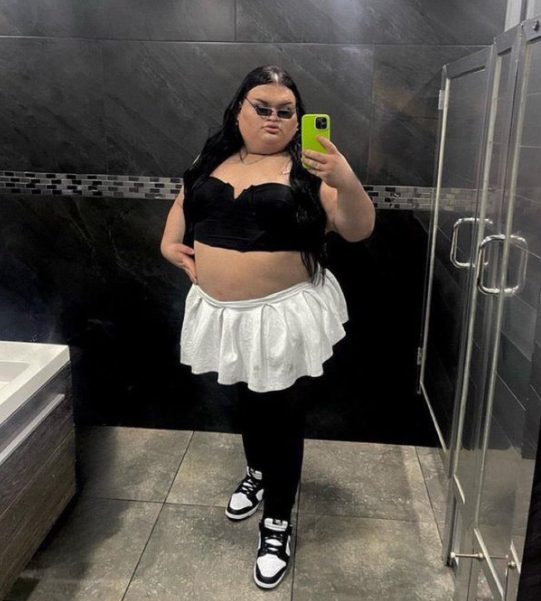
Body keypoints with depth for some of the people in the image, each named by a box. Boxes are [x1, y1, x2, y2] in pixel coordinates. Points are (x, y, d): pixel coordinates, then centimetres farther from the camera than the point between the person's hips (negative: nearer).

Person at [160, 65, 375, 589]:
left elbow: (358, 230, -16)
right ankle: (257, 473, 52)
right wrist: (171, 244, 3)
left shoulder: (306, 169, -10)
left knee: (282, 414, 7)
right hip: (223, 312, 5)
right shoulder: (210, 161, 4)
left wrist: (346, 181, -35)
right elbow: (183, 203, 21)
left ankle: (278, 523, 26)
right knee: (247, 399, 25)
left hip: (284, 313, -5)